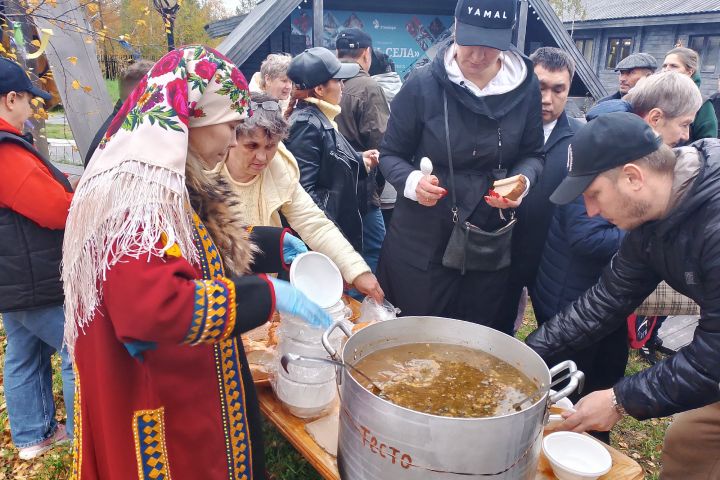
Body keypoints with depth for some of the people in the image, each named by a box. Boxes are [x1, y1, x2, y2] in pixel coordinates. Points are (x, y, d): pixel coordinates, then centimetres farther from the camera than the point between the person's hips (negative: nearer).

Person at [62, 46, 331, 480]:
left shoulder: (167, 183, 4)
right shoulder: (137, 196, -28)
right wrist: (268, 295, -30)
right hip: (159, 405, -9)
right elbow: (154, 309, -39)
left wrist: (275, 243, 8)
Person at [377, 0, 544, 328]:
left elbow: (532, 154, 9)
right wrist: (412, 181, -23)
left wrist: (522, 180, -14)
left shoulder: (526, 88, -2)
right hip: (422, 241, -2)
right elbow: (390, 154, -2)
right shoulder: (422, 85, -10)